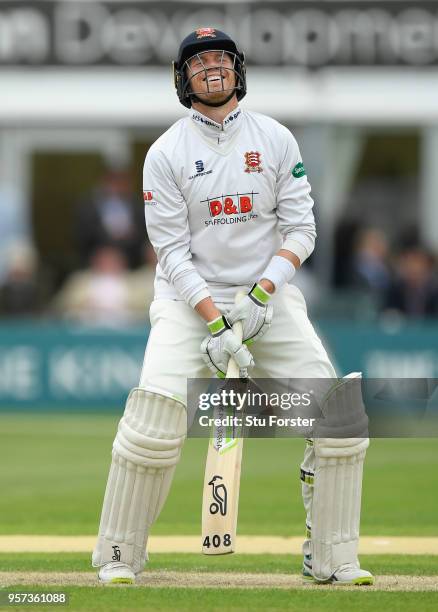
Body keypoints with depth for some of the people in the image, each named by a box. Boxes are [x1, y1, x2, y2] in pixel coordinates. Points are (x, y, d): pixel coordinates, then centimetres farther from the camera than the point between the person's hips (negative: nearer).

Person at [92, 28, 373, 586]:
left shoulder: (276, 140, 3)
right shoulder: (166, 153, -4)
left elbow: (300, 228, 0)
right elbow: (173, 251, -8)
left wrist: (261, 294, -16)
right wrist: (215, 323, -20)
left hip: (268, 295, 3)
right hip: (191, 298, -3)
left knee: (337, 413, -10)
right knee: (155, 415, -23)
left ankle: (332, 560, 2)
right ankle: (118, 557, -9)